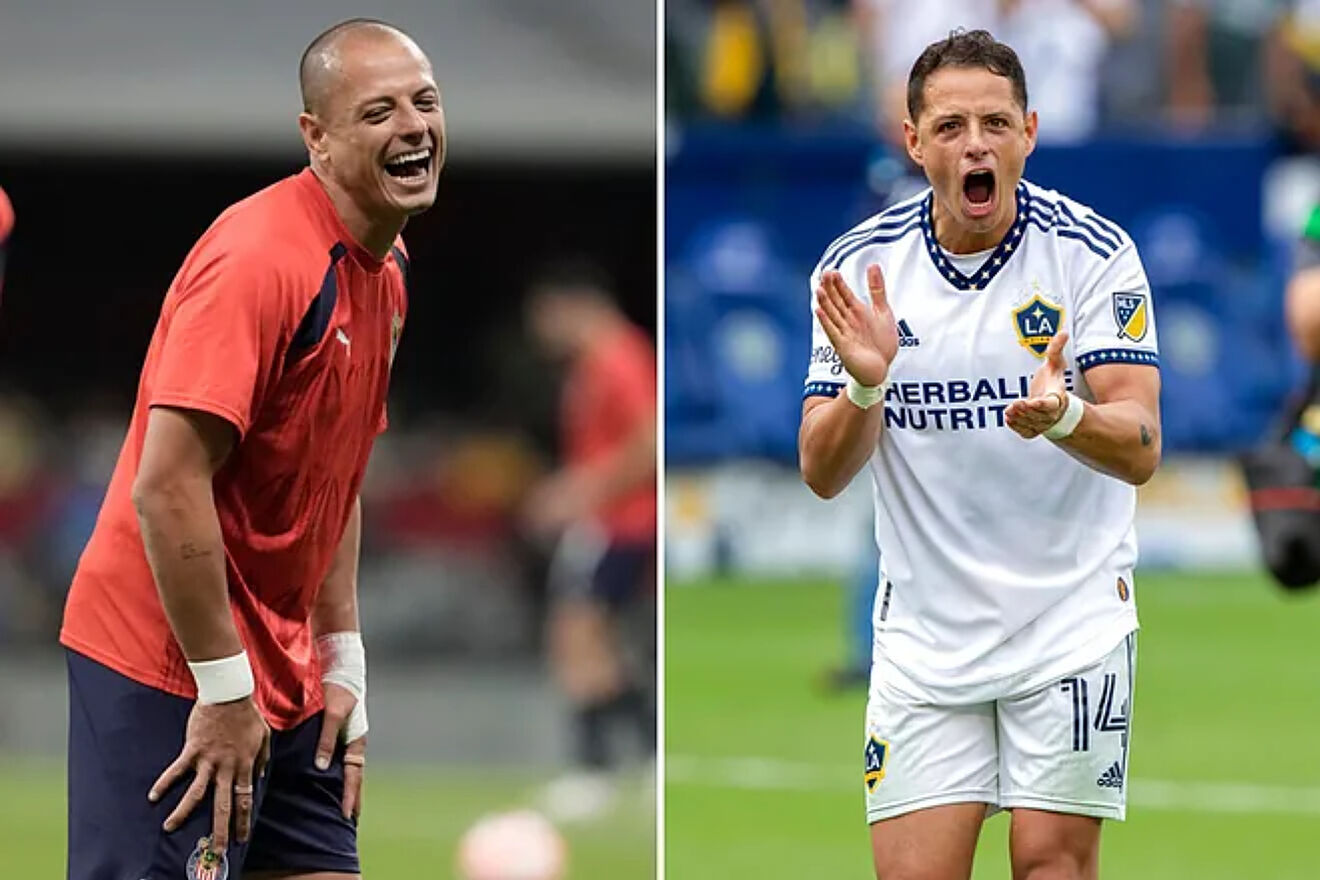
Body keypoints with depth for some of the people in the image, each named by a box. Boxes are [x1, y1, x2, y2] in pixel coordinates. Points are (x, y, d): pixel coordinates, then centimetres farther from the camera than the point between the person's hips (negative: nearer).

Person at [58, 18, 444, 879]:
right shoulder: (260, 257, -20)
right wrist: (224, 688, -21)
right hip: (168, 673, -9)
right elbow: (166, 487, -25)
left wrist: (343, 662, 13)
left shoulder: (385, 269, 9)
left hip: (281, 677, 9)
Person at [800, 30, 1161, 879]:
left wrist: (1064, 416, -38)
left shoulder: (1094, 251, -10)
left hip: (1072, 615, -2)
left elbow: (1139, 449, -16)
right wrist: (864, 387, -25)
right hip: (924, 634, 2)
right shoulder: (859, 266, -3)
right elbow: (823, 474, -4)